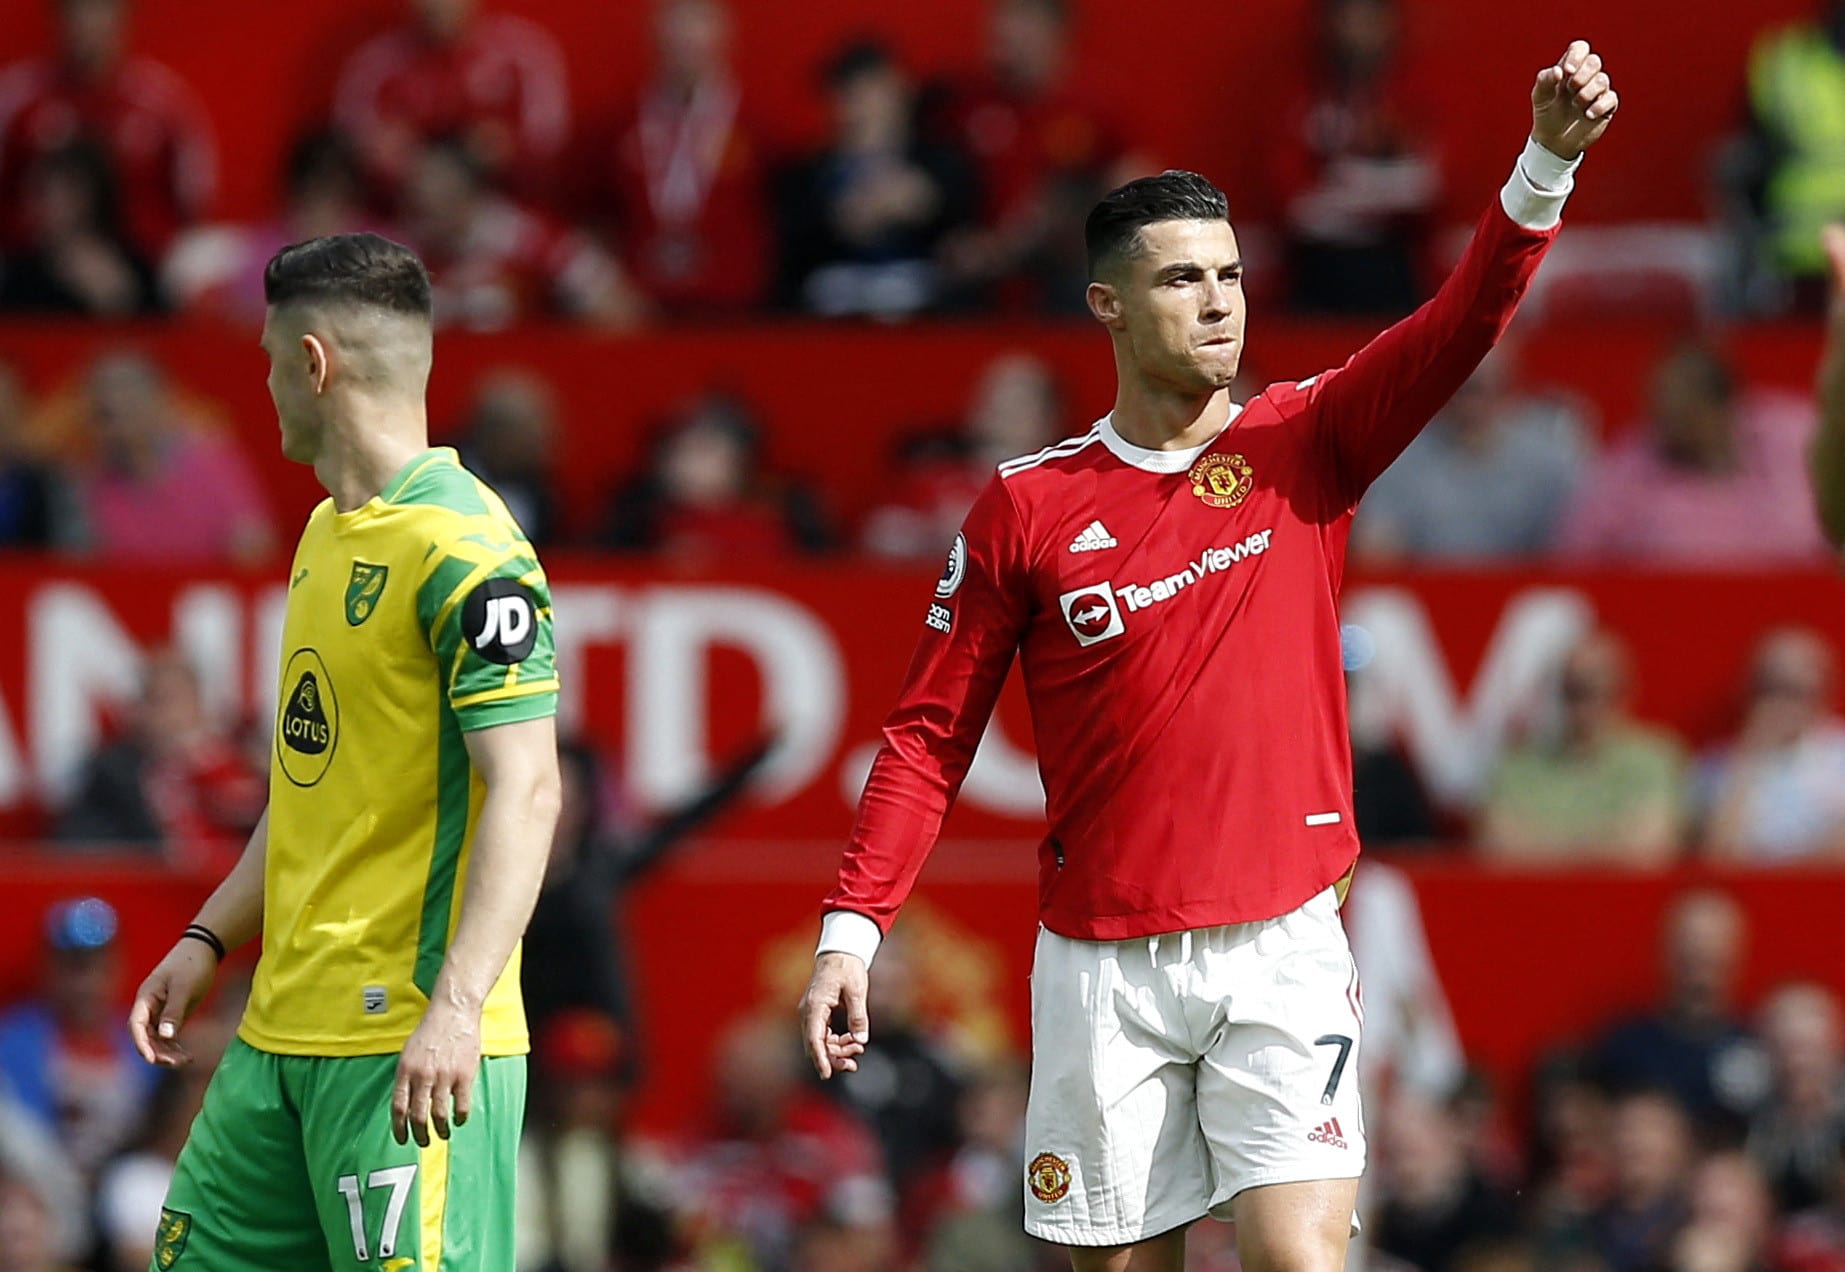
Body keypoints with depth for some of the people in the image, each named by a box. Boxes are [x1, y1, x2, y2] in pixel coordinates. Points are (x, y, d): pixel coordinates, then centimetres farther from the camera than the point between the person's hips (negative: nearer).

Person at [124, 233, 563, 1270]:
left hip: (410, 1044, -10)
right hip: (282, 1030, 10)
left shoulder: (464, 551, -14)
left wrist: (456, 1010, -26)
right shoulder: (327, 538, 16)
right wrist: (211, 939, 23)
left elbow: (525, 793, -20)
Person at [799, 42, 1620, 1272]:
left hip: (1283, 950, -1)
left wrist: (1547, 164, -29)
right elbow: (932, 734, 5)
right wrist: (852, 928, -4)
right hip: (1103, 965, 1)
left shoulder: (1305, 446, 2)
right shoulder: (1026, 506, 2)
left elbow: (1460, 326, -13)